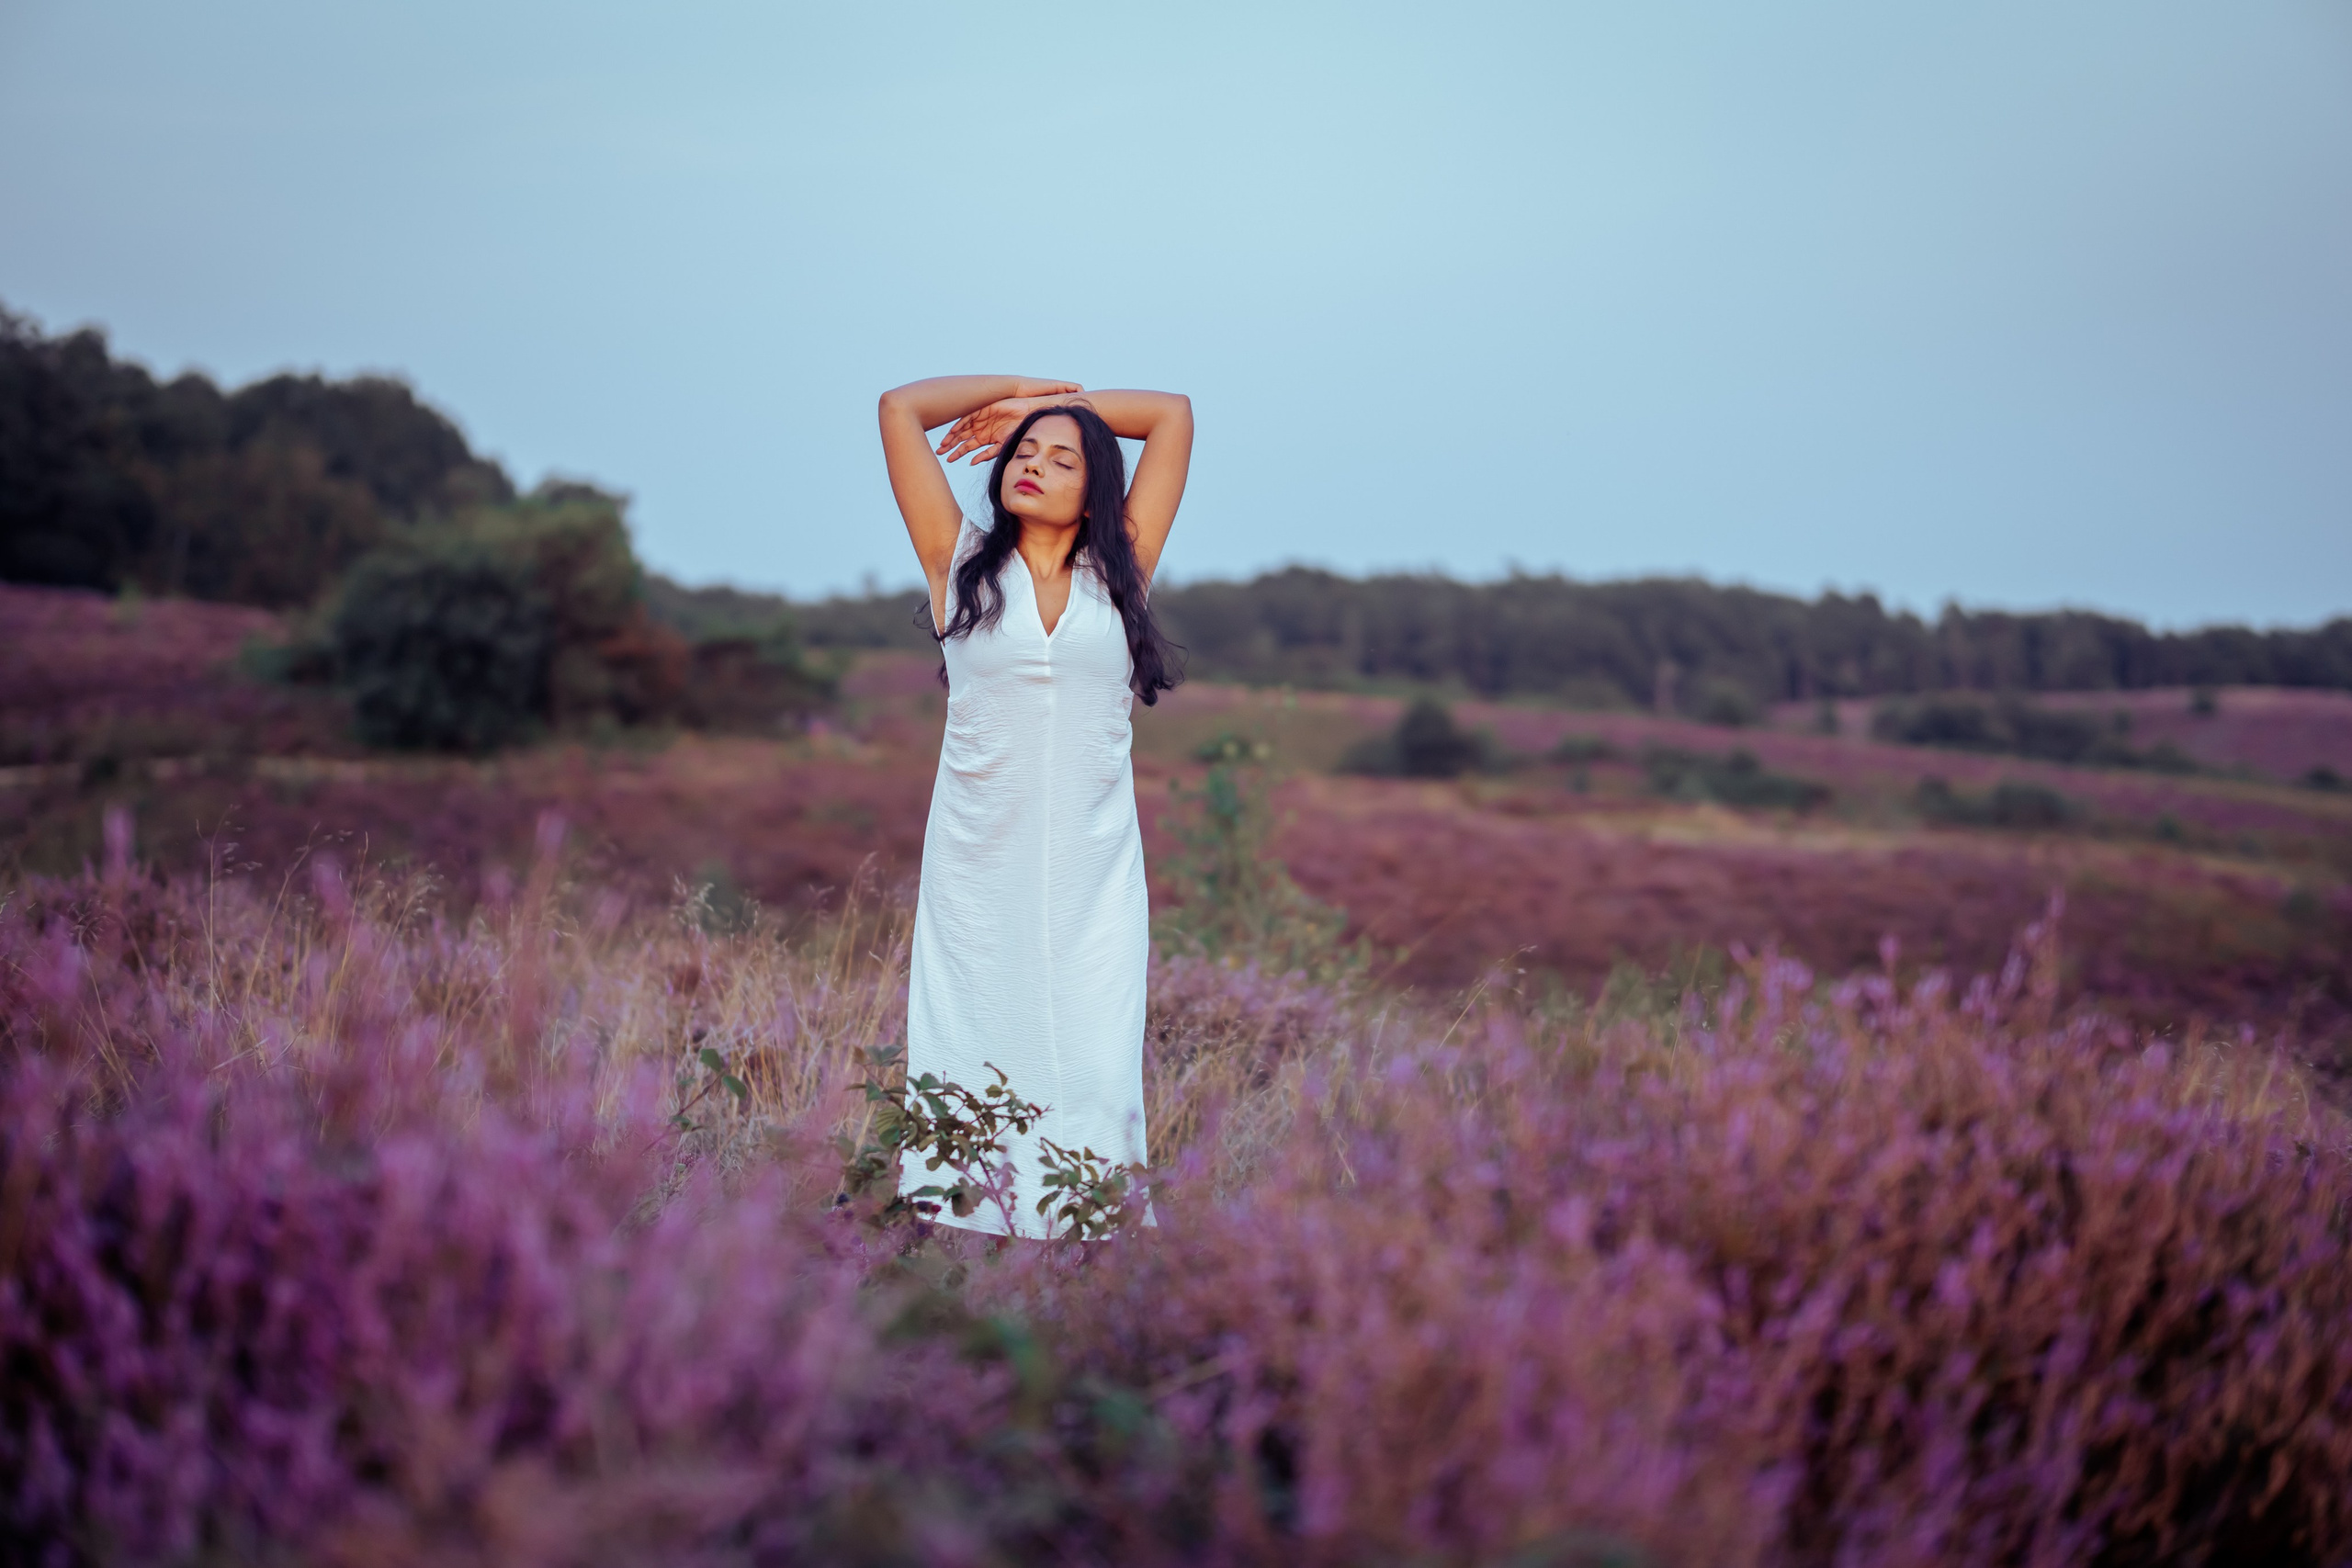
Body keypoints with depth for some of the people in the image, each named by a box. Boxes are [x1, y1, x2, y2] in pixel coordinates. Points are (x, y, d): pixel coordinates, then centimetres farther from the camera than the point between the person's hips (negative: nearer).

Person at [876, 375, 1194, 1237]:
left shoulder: (1118, 572, 11)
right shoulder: (961, 564, 9)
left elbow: (1175, 414, 16)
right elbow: (900, 406, 10)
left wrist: (1060, 398, 20)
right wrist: (1022, 391, 18)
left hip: (1094, 871, 1)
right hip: (978, 866, 0)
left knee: (1093, 1077, -5)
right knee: (972, 1077, -2)